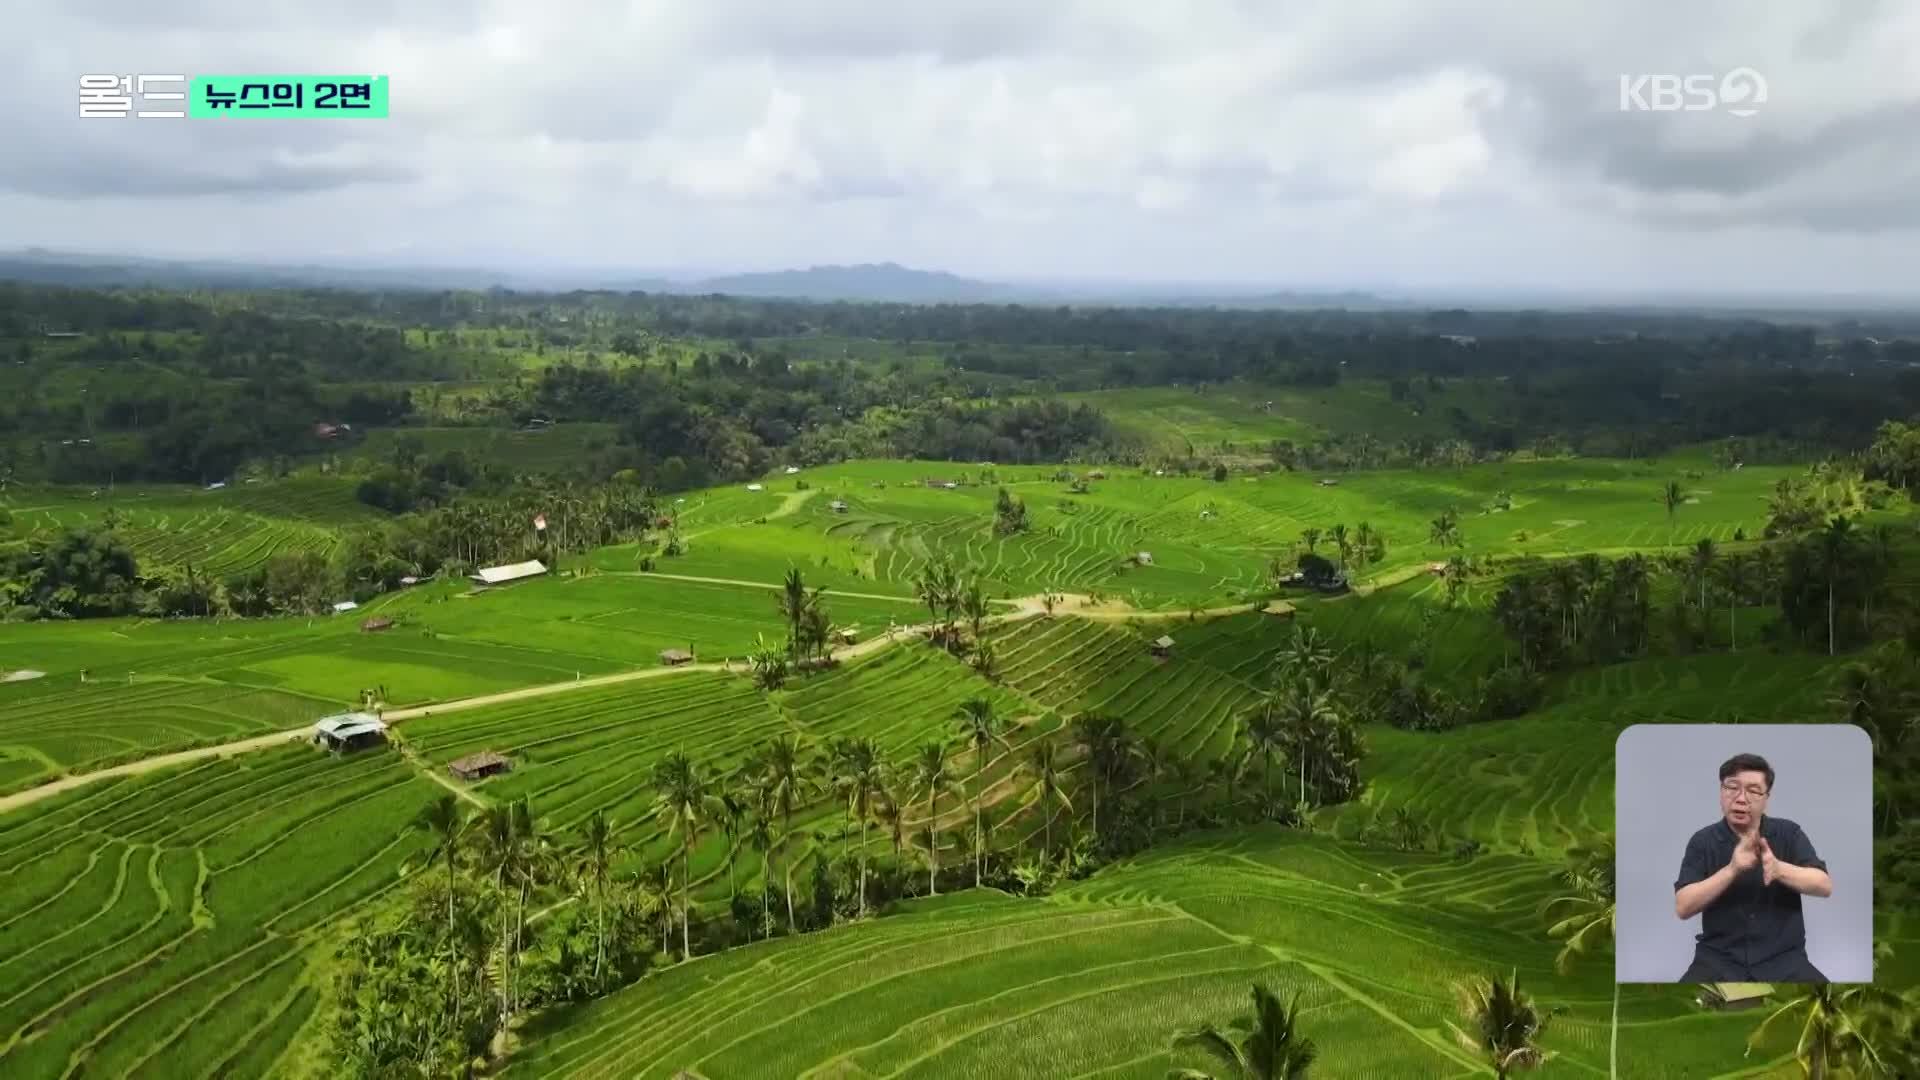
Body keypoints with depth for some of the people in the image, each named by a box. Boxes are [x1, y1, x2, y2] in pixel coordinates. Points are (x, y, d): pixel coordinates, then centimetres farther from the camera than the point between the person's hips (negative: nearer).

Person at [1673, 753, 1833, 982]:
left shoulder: (1788, 833, 5)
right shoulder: (1703, 841, 1)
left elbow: (1825, 886, -5)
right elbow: (1683, 907, -8)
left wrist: (1779, 868, -24)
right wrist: (1731, 870, -21)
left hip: (1783, 957, 2)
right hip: (1719, 959, -1)